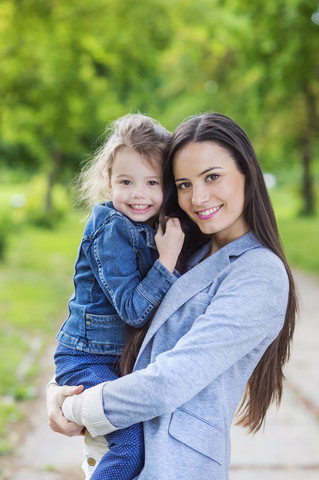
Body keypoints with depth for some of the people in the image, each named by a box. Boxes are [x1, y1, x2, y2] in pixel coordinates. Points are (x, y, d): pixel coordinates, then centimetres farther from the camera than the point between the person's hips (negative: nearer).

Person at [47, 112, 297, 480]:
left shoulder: (259, 274, -17)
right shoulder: (195, 257, 10)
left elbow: (169, 383, -21)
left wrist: (75, 409, -10)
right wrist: (59, 390, -2)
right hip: (134, 450, 7)